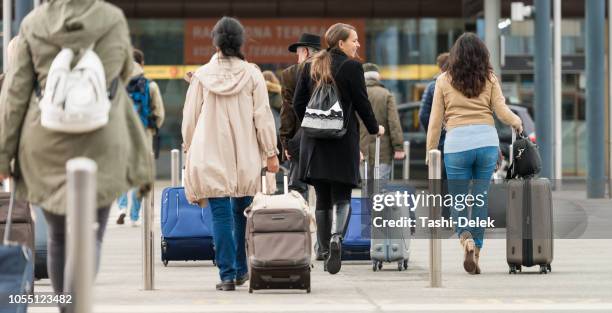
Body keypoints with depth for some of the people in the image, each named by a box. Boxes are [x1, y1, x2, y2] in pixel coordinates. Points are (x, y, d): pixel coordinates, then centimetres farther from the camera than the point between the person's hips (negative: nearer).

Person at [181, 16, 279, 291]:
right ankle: (241, 270, 21)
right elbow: (263, 116, -1)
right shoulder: (252, 74, -2)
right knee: (242, 213, 14)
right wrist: (270, 153, 5)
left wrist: (189, 148, 18)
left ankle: (227, 274, -5)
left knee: (221, 214, -1)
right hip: (245, 156, 1)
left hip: (211, 155, -1)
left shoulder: (202, 75, -1)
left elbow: (190, 116, 5)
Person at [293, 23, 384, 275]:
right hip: (343, 141, -4)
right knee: (342, 197, -1)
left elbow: (298, 103, 9)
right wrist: (374, 128, 11)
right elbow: (361, 103, -5)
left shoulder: (310, 66, 9)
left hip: (314, 141, 4)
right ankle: (336, 237, -27)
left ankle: (325, 253, 12)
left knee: (322, 198, 11)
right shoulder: (351, 66, -6)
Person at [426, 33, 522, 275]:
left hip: (457, 145, -1)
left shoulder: (444, 81, 6)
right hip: (487, 141, 1)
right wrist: (517, 122, 25)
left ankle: (466, 239, -20)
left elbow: (435, 121, 6)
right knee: (481, 199, 9)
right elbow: (502, 112, 4)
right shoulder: (490, 79, 8)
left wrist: (430, 151, 13)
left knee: (457, 200, 6)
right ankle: (476, 253, 10)